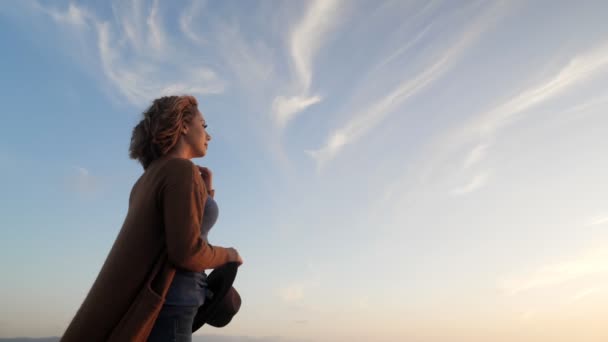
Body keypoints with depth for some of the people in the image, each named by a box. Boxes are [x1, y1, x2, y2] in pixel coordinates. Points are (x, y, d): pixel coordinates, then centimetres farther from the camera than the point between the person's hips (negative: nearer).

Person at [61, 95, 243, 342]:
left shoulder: (149, 180, 20)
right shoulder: (182, 170, -10)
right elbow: (186, 252, -20)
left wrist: (206, 193, 21)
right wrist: (227, 255, 0)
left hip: (142, 309, 10)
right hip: (165, 308, -10)